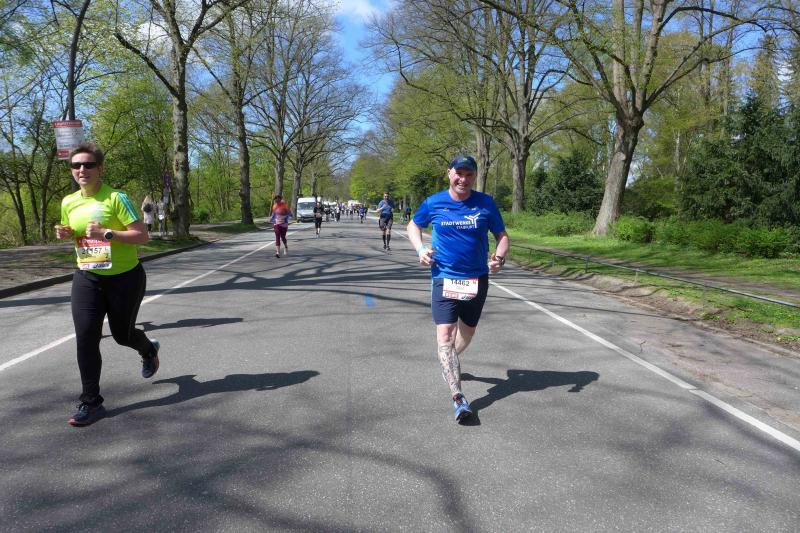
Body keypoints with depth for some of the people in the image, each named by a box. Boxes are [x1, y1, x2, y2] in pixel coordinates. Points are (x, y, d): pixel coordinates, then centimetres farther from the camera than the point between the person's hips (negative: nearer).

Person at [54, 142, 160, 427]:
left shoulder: (116, 198, -13)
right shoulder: (68, 202, 4)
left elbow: (142, 235, -17)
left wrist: (106, 233, -28)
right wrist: (65, 233, -2)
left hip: (125, 277, -4)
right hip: (87, 278, 4)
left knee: (122, 334, 10)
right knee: (85, 337, -7)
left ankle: (149, 350, 48)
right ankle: (91, 403, 3)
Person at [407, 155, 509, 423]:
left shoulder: (486, 203, -2)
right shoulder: (433, 203, -3)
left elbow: (502, 235, 5)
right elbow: (413, 226, 13)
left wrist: (499, 257, -16)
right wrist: (420, 249, -6)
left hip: (477, 279, 2)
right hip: (444, 277, -2)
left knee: (467, 331, 18)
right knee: (444, 333, -15)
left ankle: (449, 363, 49)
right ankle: (458, 397, -18)